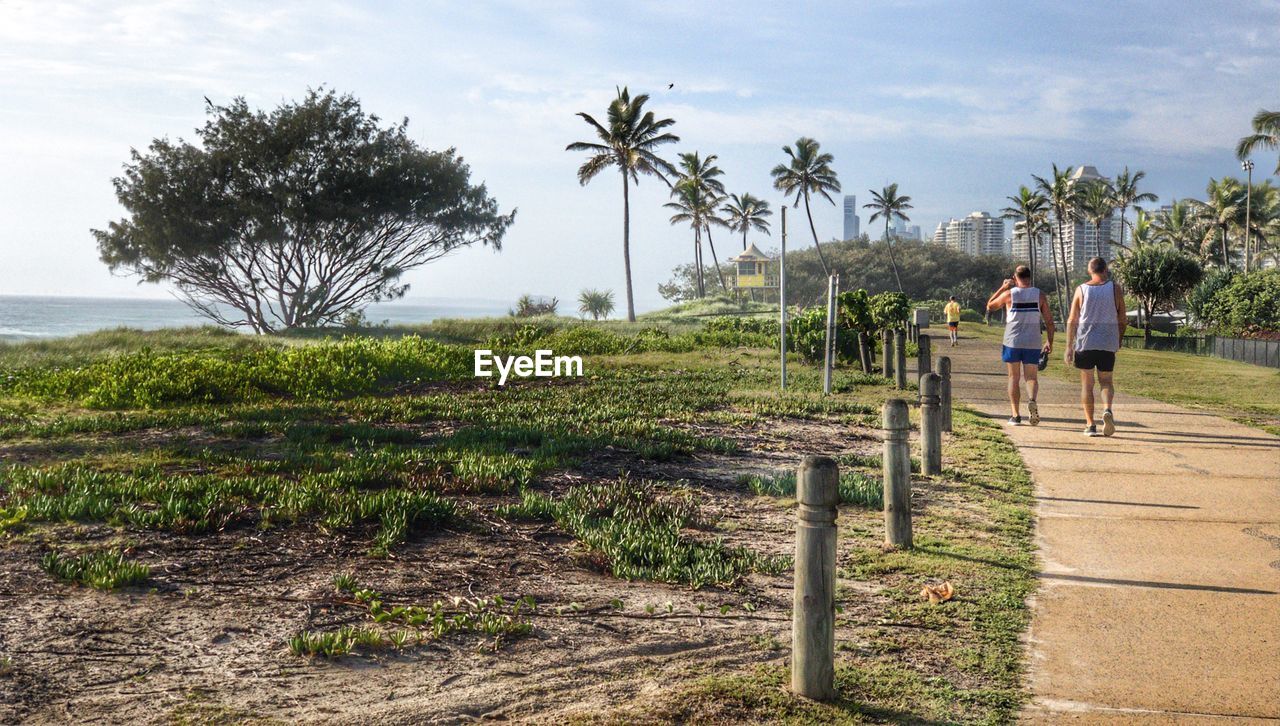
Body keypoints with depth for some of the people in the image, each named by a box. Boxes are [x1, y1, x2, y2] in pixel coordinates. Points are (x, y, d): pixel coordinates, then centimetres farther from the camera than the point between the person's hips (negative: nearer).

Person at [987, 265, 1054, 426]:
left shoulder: (1009, 294, -3)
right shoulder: (1040, 295, 2)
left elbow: (989, 306, 13)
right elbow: (1049, 321, 2)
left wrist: (1003, 287, 16)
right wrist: (1050, 343, 10)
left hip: (1012, 342, -1)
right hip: (1033, 343, 1)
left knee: (1014, 378, 8)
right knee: (1032, 377, 8)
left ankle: (1016, 415, 5)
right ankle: (1032, 400, -23)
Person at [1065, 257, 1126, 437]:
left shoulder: (1081, 290, 1)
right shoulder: (1115, 289, 2)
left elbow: (1072, 320, -1)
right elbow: (1122, 319, 4)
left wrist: (1069, 346, 2)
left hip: (1085, 343, 0)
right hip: (1108, 343, 0)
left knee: (1087, 383, 8)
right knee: (1106, 382, 12)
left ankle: (1090, 424, 4)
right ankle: (1107, 410, -17)